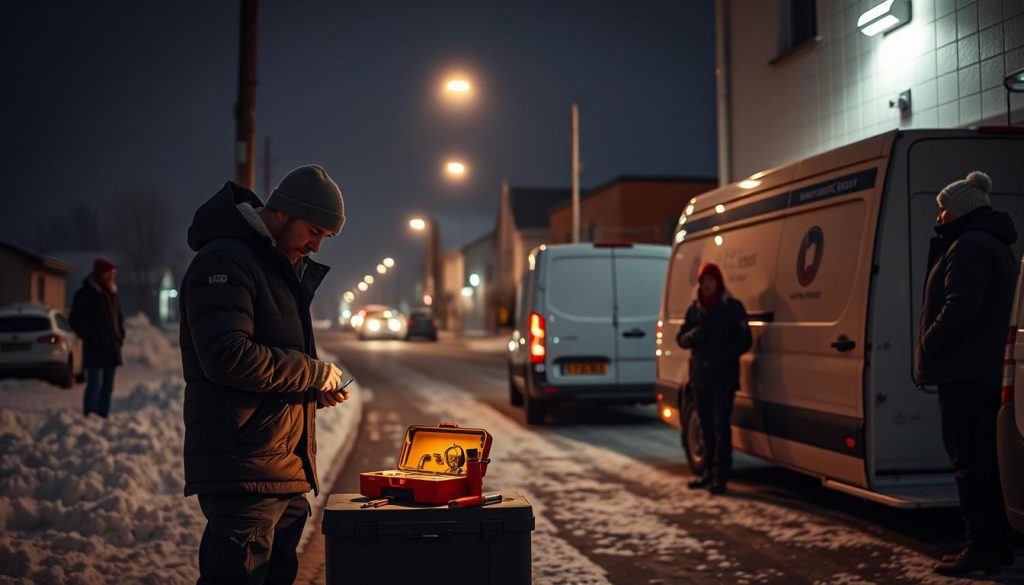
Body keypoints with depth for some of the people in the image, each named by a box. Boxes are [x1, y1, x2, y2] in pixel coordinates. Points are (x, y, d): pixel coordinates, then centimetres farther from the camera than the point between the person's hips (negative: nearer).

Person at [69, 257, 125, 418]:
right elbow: (75, 320, -10)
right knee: (95, 385, -13)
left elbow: (119, 318, 27)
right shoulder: (85, 294, -6)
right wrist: (92, 337, -13)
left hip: (111, 349, 7)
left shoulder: (111, 293, 16)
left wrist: (120, 336, 11)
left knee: (107, 387, 8)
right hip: (95, 350, -7)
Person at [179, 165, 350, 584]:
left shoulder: (283, 268, 21)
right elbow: (228, 357, -23)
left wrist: (317, 389, 8)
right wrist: (315, 372, -13)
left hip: (286, 471, 10)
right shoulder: (223, 262, -10)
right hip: (243, 471, -10)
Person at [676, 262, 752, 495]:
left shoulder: (732, 307, -2)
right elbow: (681, 339, 14)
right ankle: (709, 472, 18)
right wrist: (691, 336, -10)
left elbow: (744, 341, -4)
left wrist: (724, 355, -21)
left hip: (724, 376, -5)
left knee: (721, 425, -9)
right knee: (706, 425, 9)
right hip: (700, 375, 5)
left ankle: (720, 476, -8)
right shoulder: (694, 309, 12)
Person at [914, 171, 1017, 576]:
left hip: (963, 370, -11)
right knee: (983, 457, 13)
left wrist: (927, 347, -13)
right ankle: (994, 543, 18)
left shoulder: (969, 245, -14)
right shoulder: (994, 245, 20)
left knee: (968, 460, -8)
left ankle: (982, 547, -7)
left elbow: (959, 307, -23)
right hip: (986, 369, 11)